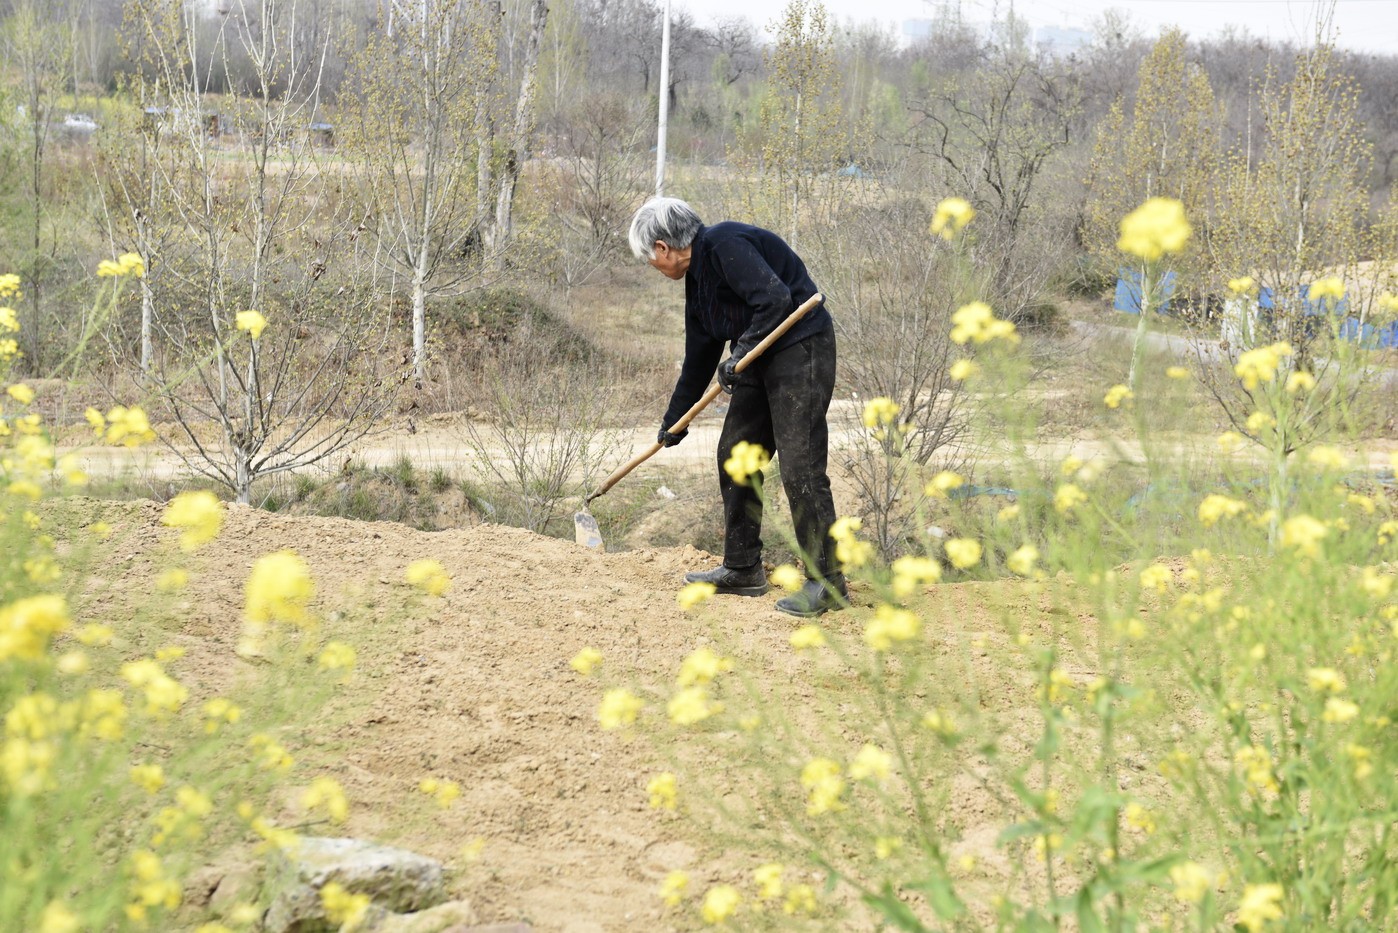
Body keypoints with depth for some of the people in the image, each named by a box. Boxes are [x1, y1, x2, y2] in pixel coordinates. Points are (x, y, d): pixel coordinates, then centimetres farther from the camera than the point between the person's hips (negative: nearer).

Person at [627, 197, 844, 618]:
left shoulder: (725, 246, -15)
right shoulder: (697, 275, 16)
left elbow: (776, 299, -25)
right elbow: (699, 357, 24)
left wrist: (739, 354, -19)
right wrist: (674, 419, 29)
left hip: (801, 350, -11)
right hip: (760, 358, 11)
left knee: (800, 467, -13)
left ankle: (826, 581, -8)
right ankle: (743, 569, 21)